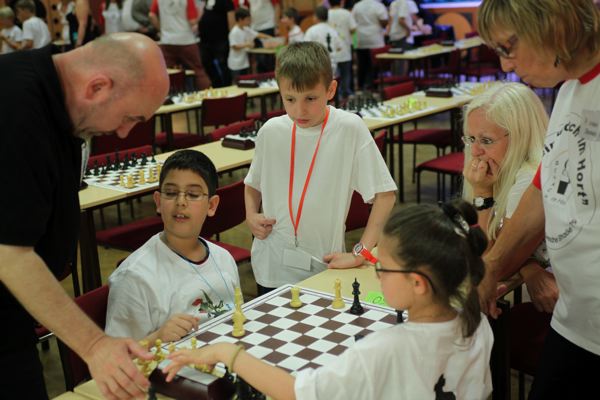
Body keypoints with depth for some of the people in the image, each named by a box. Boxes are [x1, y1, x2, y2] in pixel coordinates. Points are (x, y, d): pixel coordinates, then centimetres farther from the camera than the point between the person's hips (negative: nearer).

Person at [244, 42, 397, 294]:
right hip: (271, 268, 3)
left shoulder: (349, 129, -13)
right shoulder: (271, 131, -2)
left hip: (324, 267, -2)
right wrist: (251, 215, -4)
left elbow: (384, 194, -10)